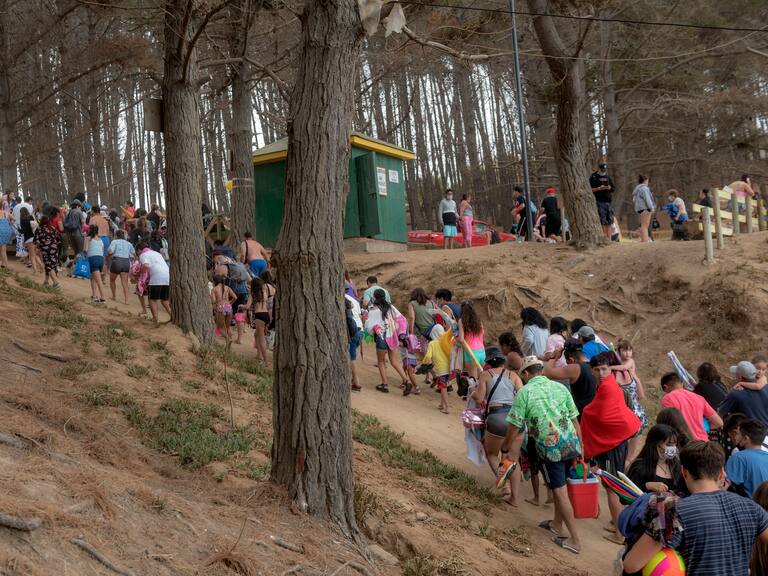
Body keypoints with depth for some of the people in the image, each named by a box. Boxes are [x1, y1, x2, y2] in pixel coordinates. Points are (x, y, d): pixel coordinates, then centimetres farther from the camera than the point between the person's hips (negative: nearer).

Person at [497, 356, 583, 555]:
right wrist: (580, 448, 15)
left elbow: (515, 427, -3)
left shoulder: (524, 392, -5)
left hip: (549, 447, -5)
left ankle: (574, 540, 4)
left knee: (559, 490, 2)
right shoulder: (560, 387, 8)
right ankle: (557, 524, 37)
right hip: (571, 443, 5)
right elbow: (574, 419, 7)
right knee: (559, 485, 23)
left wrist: (504, 447, 12)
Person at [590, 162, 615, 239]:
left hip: (609, 202, 5)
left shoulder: (608, 177, 18)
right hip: (599, 202, -5)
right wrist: (599, 188, -17)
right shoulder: (593, 177, 2)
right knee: (602, 221, -11)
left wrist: (610, 188, -5)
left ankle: (609, 239, 6)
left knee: (609, 222, 4)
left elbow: (614, 189, 18)